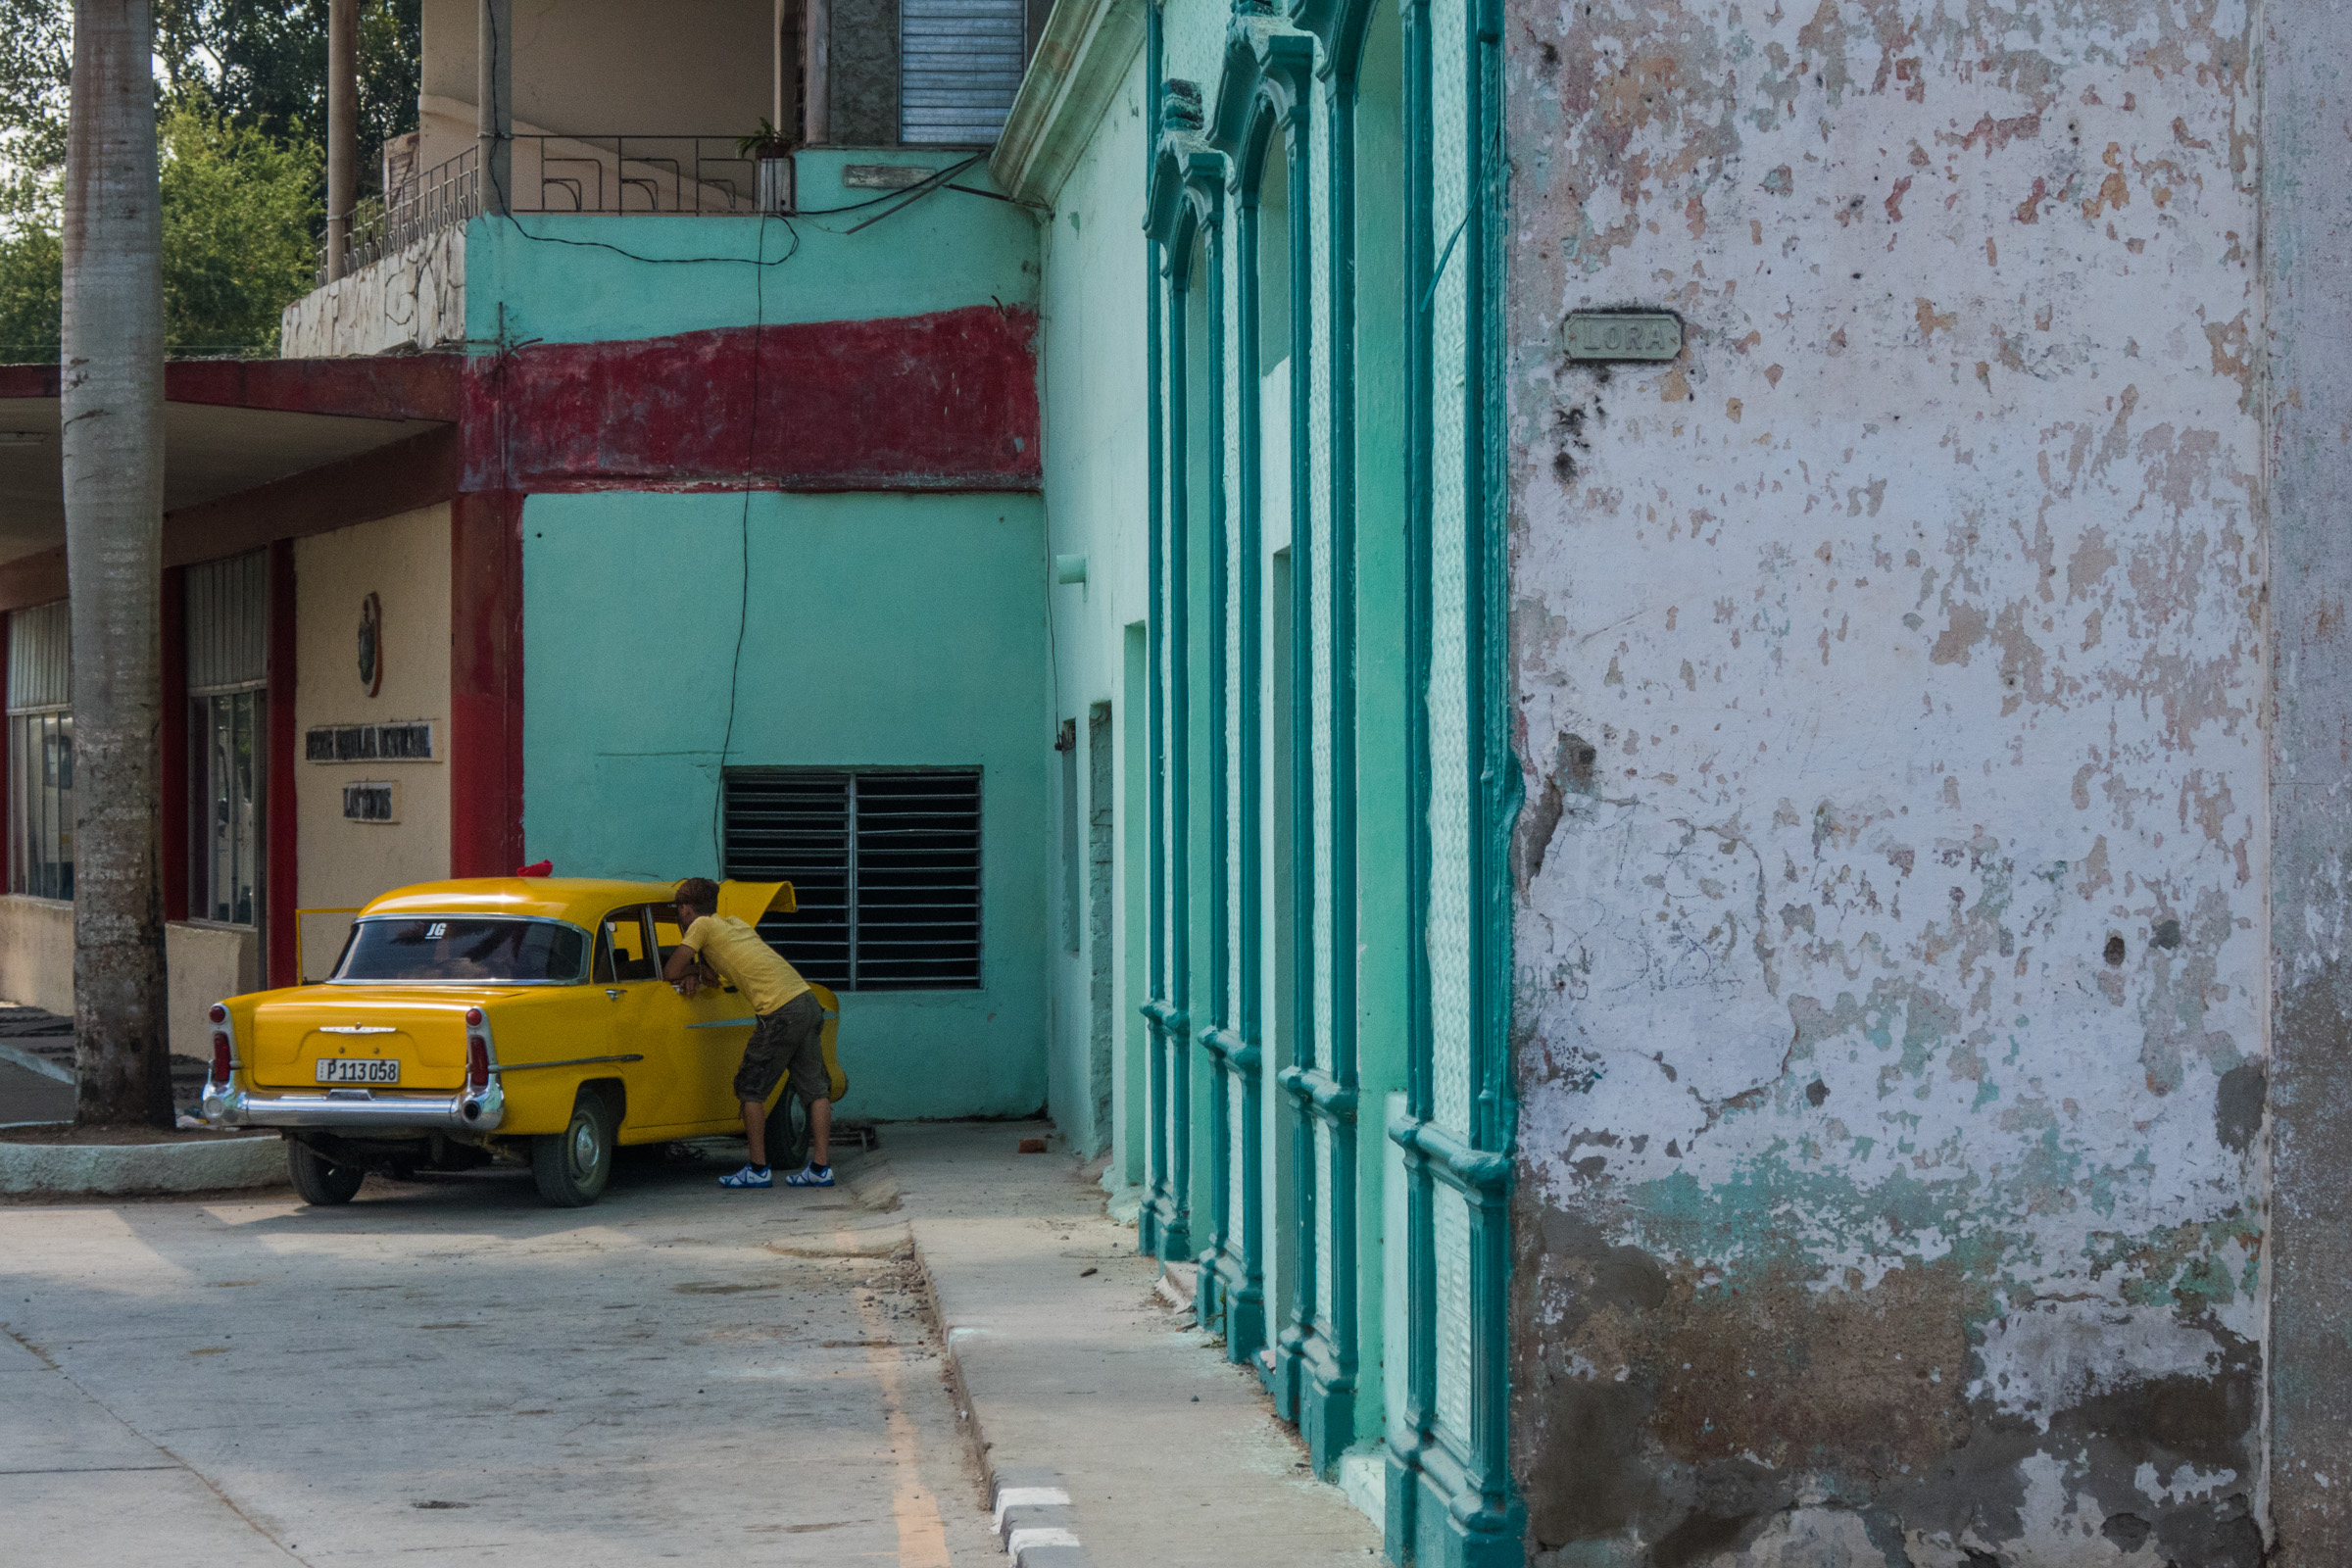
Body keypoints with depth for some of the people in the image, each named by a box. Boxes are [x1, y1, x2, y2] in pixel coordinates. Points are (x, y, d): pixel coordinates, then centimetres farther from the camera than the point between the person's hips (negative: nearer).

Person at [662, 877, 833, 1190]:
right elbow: (716, 969, 37)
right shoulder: (735, 923, 26)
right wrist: (697, 973, 17)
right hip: (806, 998, 8)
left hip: (780, 1012, -8)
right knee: (815, 1088, 7)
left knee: (752, 1090, 4)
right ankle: (821, 1167, 7)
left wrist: (690, 971, 22)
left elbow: (670, 973, 3)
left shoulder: (701, 926, 4)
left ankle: (758, 1169, 5)